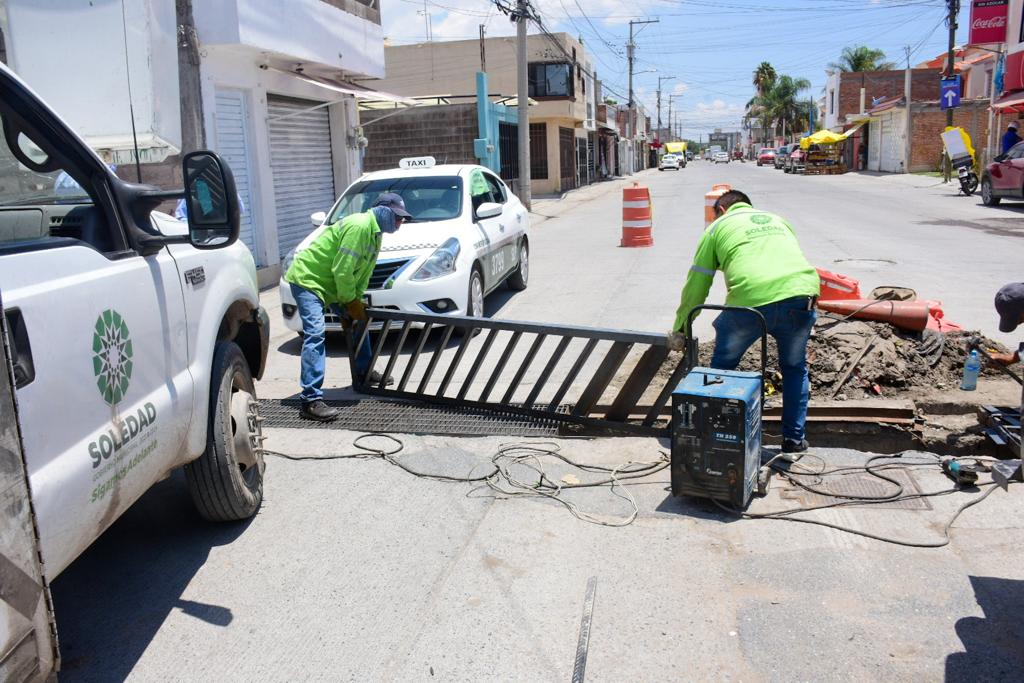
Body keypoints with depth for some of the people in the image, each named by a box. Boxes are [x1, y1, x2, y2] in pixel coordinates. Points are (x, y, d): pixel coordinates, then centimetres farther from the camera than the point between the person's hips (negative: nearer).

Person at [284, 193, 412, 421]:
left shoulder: (375, 234, 8)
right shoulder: (359, 226, -24)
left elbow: (363, 274, 8)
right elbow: (342, 270, -27)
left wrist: (356, 302, -2)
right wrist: (351, 302, -17)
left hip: (331, 282, 11)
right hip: (307, 278, -11)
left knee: (359, 320, 21)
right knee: (315, 334, -22)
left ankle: (364, 372, 38)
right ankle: (311, 400, -26)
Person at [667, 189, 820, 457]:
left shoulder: (718, 226, 21)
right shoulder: (778, 220, 33)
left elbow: (696, 286, 20)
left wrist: (679, 331, 30)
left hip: (750, 299, -3)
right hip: (802, 293, 4)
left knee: (722, 367, 20)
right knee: (795, 368, 26)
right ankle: (794, 441, 29)